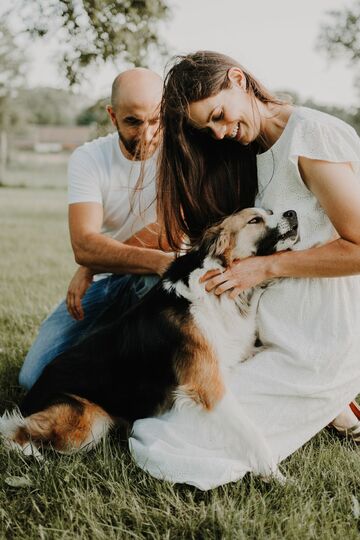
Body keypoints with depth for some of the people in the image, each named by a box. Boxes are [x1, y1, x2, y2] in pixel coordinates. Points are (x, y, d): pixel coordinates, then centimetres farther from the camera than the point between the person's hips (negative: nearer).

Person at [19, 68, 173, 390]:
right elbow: (83, 246, -24)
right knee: (34, 377, -8)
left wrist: (92, 268, -23)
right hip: (101, 282, 2)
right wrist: (157, 260, -41)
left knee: (159, 274, -38)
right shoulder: (88, 158, -9)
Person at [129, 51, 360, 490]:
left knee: (158, 448, -12)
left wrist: (267, 267, -16)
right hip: (274, 333, 9)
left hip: (317, 349, -9)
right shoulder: (252, 153, 12)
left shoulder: (313, 134, -15)